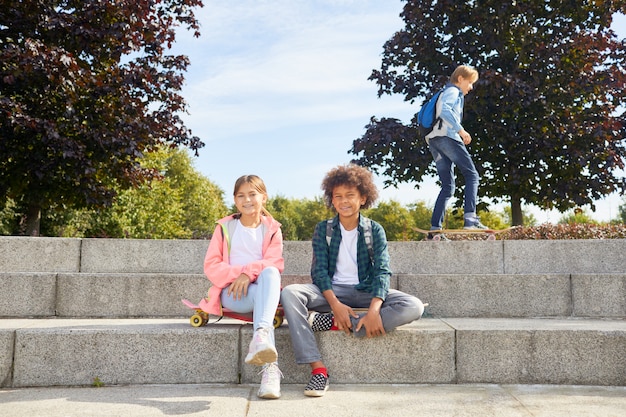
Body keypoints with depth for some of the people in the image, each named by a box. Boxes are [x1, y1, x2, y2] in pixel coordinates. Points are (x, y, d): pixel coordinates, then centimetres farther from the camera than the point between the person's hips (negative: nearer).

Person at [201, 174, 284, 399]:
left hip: (261, 288, 1)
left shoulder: (272, 229, 12)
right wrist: (237, 274, -17)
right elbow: (211, 265, 2)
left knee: (270, 272, -37)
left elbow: (275, 263, -5)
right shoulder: (225, 227, 11)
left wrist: (249, 272, -24)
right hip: (231, 293, -1)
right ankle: (270, 366, -55)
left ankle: (261, 336, -61)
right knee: (260, 294, -37)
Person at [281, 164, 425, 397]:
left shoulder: (375, 230, 2)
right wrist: (336, 304, -25)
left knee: (413, 307, -27)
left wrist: (374, 310, -27)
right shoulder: (323, 229, 3)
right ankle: (317, 368, -34)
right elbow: (319, 270, -6)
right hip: (332, 291, 0)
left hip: (365, 291, 0)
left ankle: (333, 323, -27)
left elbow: (382, 271, -9)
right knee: (289, 293, -30)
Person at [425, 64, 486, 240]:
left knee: (448, 187, 6)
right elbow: (444, 109, -18)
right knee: (472, 175, -9)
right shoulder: (453, 91, 3)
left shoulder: (447, 93, 33)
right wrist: (461, 130, -19)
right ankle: (470, 218, -23)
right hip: (446, 136, -9)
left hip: (433, 140, 9)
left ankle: (435, 228, -2)